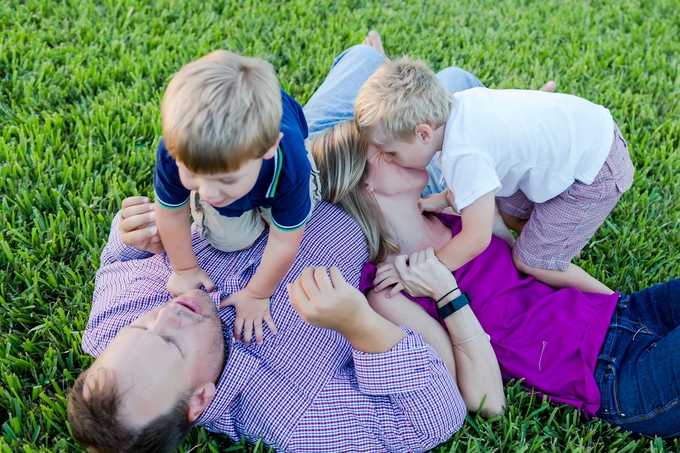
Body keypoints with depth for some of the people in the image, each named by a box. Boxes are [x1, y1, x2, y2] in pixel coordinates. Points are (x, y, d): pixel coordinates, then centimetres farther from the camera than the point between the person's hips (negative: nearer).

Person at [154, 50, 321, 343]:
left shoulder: (290, 168, -49)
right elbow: (172, 214, -22)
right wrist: (184, 269, -7)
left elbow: (283, 242, -32)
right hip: (211, 153, 1)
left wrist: (257, 295, -20)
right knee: (231, 239, -1)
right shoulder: (176, 154, -44)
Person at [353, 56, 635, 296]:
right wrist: (445, 198, 3)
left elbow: (476, 239, -27)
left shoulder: (463, 154, -33)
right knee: (510, 210, 18)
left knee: (530, 261, -1)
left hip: (597, 173, -9)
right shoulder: (456, 104, -8)